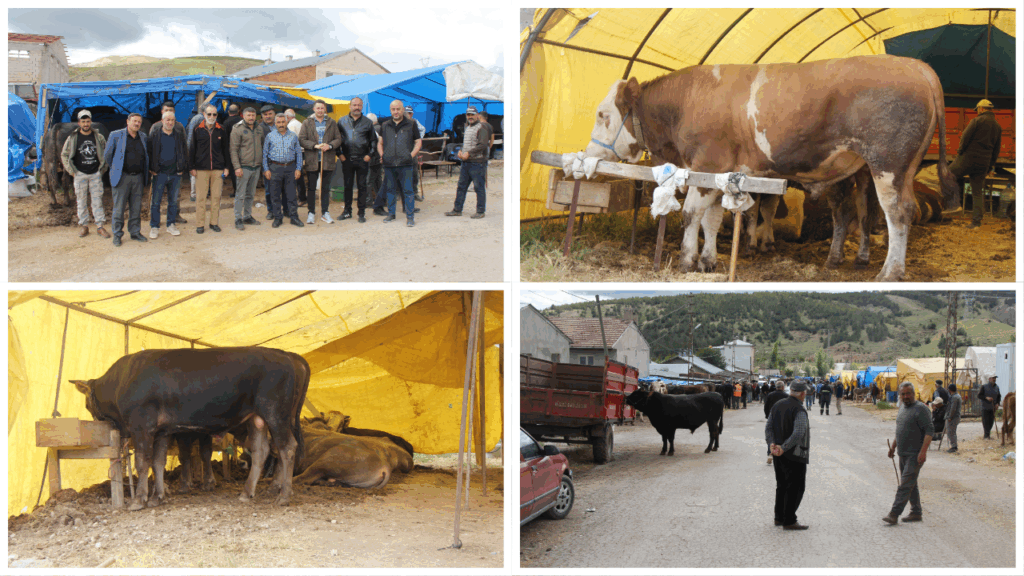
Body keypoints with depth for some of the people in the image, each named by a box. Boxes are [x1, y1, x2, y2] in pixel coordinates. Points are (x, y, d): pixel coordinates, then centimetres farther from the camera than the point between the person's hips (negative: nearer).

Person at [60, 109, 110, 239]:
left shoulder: (99, 137, 5)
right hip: (80, 174, 0)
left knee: (98, 200, 0)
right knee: (82, 201, 4)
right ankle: (84, 226, 11)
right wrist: (72, 171, 0)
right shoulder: (72, 138, 1)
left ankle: (100, 226, 4)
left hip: (96, 174, 1)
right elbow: (64, 155, 7)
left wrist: (103, 168, 8)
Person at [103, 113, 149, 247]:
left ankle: (135, 232, 17)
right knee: (119, 207, -2)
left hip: (138, 177, 4)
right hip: (122, 176, -4)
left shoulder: (143, 137, 11)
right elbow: (107, 154, 6)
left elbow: (147, 155, 24)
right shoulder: (116, 135, -1)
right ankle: (117, 234, 6)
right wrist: (114, 169, 11)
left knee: (136, 207, 7)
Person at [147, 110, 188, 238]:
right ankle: (154, 227, 8)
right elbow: (149, 152, 4)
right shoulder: (155, 135, 1)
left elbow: (185, 152, 12)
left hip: (175, 174, 2)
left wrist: (183, 168, 4)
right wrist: (151, 169, -3)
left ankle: (171, 225, 21)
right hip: (160, 173, -2)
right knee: (156, 201, 0)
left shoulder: (179, 135, 7)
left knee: (173, 201, 9)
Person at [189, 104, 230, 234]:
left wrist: (226, 167, 8)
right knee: (200, 197, 0)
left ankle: (214, 222, 14)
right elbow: (192, 149, 5)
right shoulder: (197, 130, 3)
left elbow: (226, 149, 12)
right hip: (201, 169, -1)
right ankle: (200, 224, 6)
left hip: (218, 169, 1)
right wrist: (192, 167, 0)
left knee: (216, 196, 4)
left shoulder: (221, 130, 7)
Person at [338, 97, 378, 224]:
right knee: (347, 186, 7)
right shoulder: (342, 122, 6)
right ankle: (347, 210, 17)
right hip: (347, 159, 1)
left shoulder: (367, 122, 4)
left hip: (362, 160, -1)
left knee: (362, 186, 2)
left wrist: (370, 154, -1)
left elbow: (373, 140, 10)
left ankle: (362, 212, 8)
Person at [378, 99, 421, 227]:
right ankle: (391, 213, 22)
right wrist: (381, 154, 5)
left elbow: (418, 142, 9)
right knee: (390, 189, 10)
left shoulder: (411, 125, 5)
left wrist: (412, 155, -5)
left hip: (405, 164, -3)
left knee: (407, 190, -5)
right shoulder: (385, 126, 14)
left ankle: (410, 216, -3)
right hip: (389, 164, 3)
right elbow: (380, 143, 22)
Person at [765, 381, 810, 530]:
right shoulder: (799, 410, -17)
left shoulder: (777, 405, 7)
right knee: (796, 487, 0)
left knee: (782, 485, 17)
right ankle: (789, 521, 1)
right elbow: (799, 433, -29)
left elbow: (768, 427, 2)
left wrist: (772, 444, -10)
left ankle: (779, 517, 21)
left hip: (778, 455, 8)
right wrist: (783, 448, -27)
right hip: (794, 455, -8)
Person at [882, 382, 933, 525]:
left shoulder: (920, 409, -14)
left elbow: (929, 430, -19)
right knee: (911, 485, 14)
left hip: (915, 455, -9)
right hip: (903, 453, 9)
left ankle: (894, 514, -14)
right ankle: (916, 513, 21)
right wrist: (893, 446, 25)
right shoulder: (903, 407, 14)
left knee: (906, 485, -10)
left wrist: (923, 451, -25)